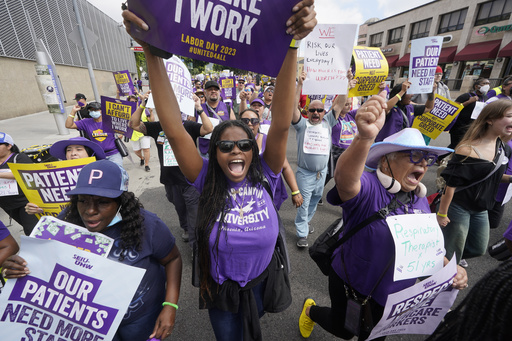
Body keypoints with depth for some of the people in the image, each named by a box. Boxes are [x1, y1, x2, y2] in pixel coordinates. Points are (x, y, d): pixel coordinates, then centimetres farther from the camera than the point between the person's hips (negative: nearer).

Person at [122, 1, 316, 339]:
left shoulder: (264, 176, -21)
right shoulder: (208, 182, -22)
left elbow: (282, 124, -33)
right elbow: (175, 131, -32)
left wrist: (291, 46, -41)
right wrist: (151, 51, -38)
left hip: (260, 283, 1)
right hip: (220, 288, 0)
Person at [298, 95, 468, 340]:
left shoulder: (420, 200, -4)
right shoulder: (367, 187, -29)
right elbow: (344, 178, -53)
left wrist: (448, 267, -10)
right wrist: (365, 137, -70)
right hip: (351, 285, -5)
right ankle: (311, 310, 53)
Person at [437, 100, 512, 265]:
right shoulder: (468, 150, -25)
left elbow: (492, 176, 16)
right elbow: (451, 184, -23)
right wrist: (442, 214, -18)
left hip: (481, 209, 8)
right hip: (458, 207, -8)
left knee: (478, 249, 22)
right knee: (452, 254, 8)